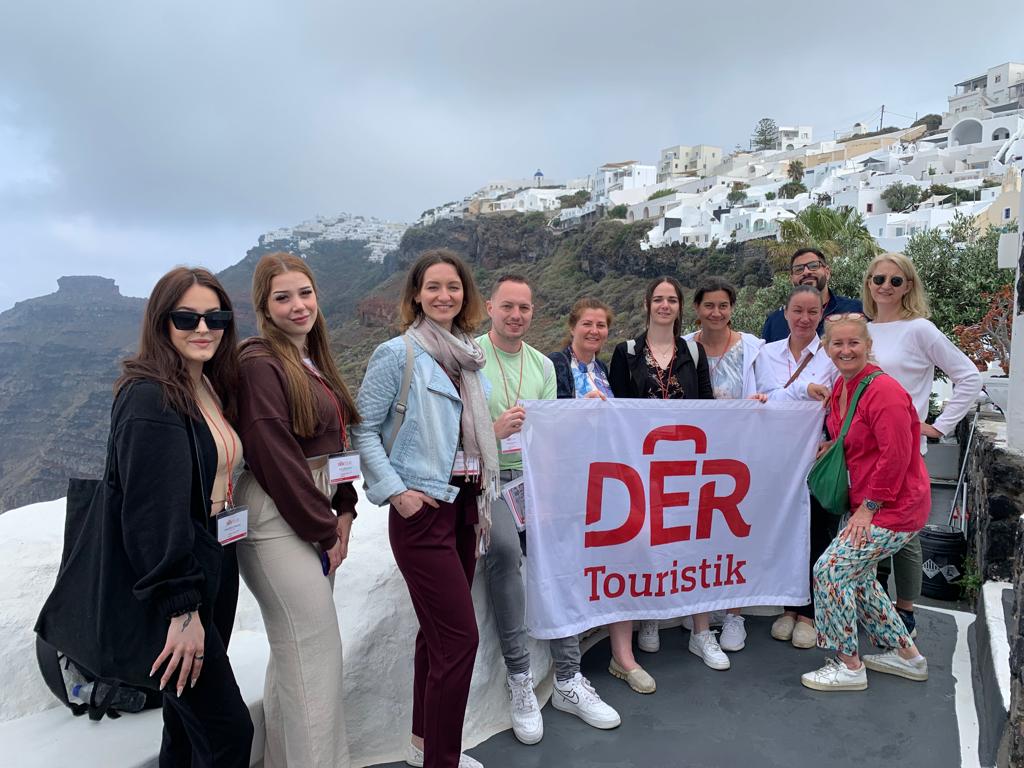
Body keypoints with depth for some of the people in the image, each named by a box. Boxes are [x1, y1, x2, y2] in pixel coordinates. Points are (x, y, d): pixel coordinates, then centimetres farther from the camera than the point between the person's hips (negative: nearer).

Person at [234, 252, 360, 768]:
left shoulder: (314, 360, 13)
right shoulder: (261, 364, -14)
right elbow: (276, 458, -17)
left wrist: (343, 512, 3)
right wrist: (325, 531, -11)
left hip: (317, 516, 9)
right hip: (279, 521, -9)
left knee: (294, 649, 17)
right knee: (316, 649, -4)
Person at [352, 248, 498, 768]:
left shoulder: (468, 355, 11)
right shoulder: (398, 353, -9)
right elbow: (364, 429, -8)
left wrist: (484, 485, 11)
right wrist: (395, 491, -16)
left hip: (465, 504, 7)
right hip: (423, 509, -7)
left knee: (438, 630, 16)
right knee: (460, 636, -7)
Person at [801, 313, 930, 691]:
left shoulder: (883, 390, -21)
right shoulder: (841, 386, 7)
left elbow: (896, 455, -23)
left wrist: (869, 506, -18)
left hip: (894, 507, -9)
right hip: (865, 503, 9)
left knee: (830, 570, -10)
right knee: (857, 574, 18)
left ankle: (849, 667, 7)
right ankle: (905, 654, 35)